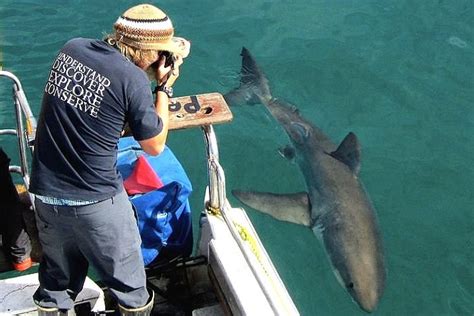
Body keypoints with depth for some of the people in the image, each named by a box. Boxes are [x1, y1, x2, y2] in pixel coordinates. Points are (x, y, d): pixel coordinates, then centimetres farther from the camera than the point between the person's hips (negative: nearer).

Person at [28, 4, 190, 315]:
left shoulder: (71, 48, -1)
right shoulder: (133, 79, -17)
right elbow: (155, 146, -6)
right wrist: (164, 88, 1)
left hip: (46, 192, 6)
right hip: (96, 200, -6)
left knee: (58, 273, 25)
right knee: (128, 280, 16)